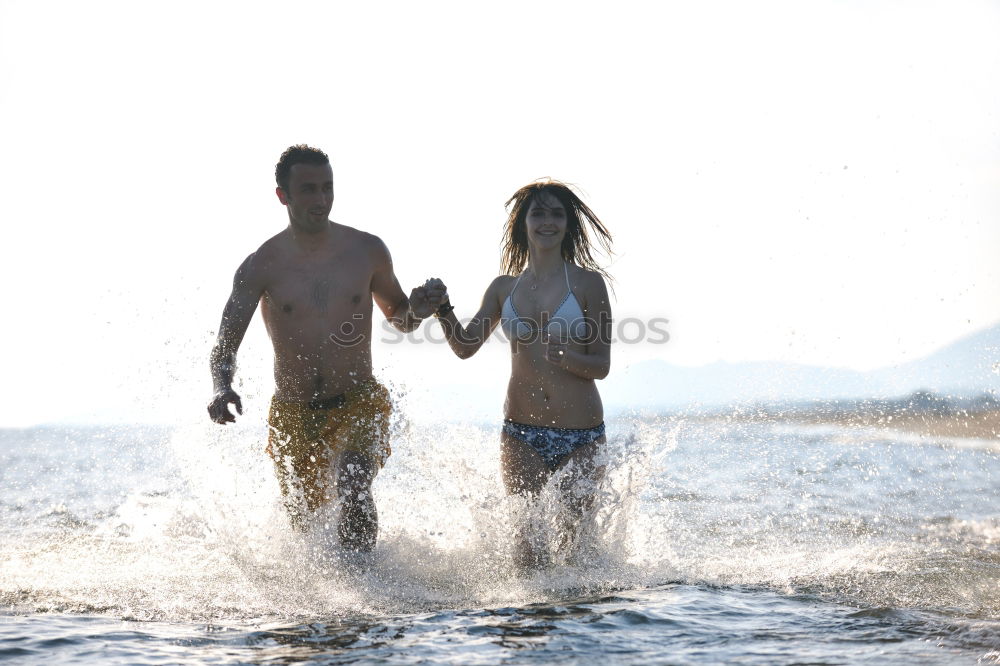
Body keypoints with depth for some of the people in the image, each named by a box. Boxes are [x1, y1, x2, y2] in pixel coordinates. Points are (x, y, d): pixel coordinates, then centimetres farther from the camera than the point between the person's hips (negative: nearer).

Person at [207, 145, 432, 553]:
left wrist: (414, 312, -11)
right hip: (293, 413, 1)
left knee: (354, 492, -28)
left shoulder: (367, 251, -3)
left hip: (359, 403, -1)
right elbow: (225, 345, -8)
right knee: (304, 523, 15)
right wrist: (222, 389, -30)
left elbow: (397, 315, 13)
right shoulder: (261, 267, -8)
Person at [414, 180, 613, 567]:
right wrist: (442, 310, -12)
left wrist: (568, 358, -22)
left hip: (582, 437, -2)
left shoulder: (588, 283, 0)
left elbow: (601, 365, -1)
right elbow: (465, 346, 5)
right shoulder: (504, 288, 10)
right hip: (521, 435, 2)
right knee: (528, 542, -4)